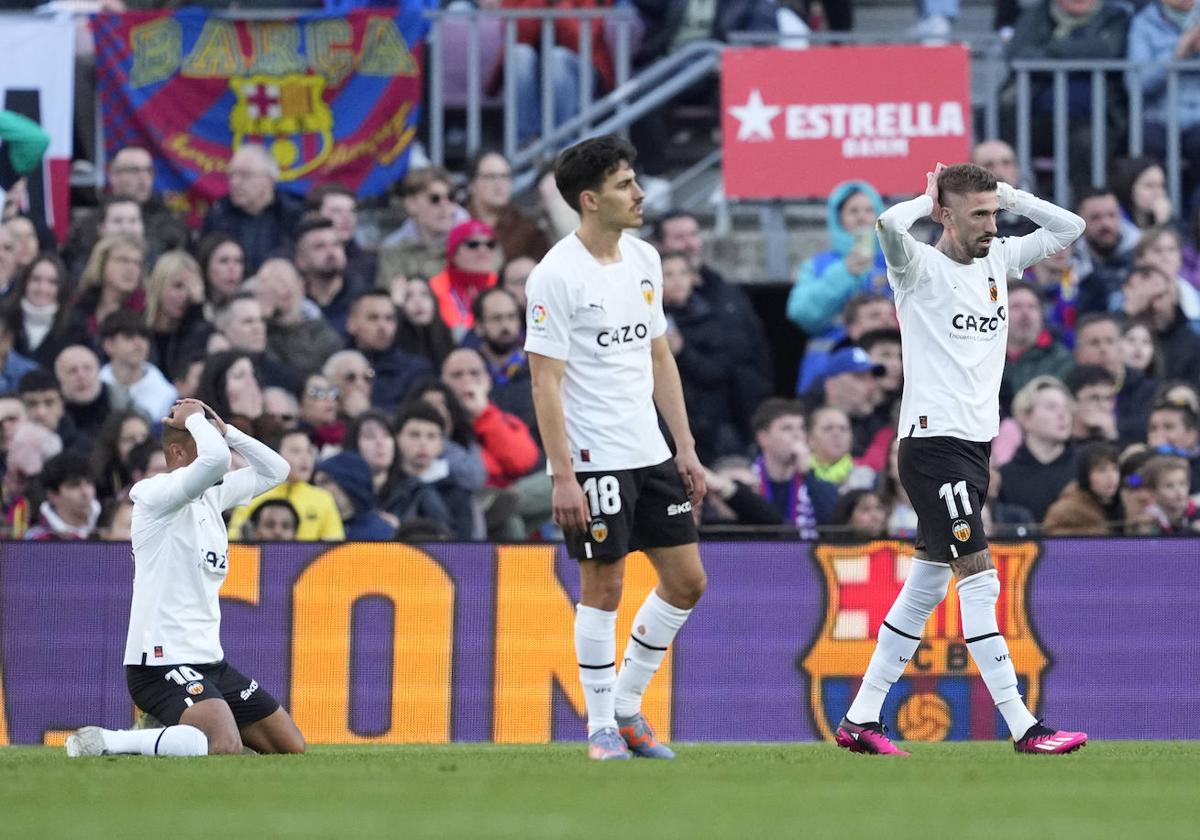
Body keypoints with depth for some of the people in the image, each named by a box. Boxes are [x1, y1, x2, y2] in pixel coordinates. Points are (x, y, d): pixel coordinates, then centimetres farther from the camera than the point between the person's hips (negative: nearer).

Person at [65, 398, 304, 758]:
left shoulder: (213, 495, 12)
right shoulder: (157, 494, -14)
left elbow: (274, 470, 22)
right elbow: (215, 459, -30)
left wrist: (223, 429, 11)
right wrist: (194, 418, -11)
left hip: (209, 661, 10)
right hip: (162, 662, -10)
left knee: (291, 747, 10)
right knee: (226, 749, -32)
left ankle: (165, 735, 17)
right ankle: (102, 742, -18)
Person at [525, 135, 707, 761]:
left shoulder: (643, 259, 9)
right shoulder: (556, 275, -13)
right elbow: (546, 383, -14)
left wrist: (685, 446, 13)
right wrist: (563, 476, -18)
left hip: (652, 452, 7)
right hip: (593, 460, -7)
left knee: (686, 580, 7)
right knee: (603, 588, -3)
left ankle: (627, 705, 21)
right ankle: (601, 726, 10)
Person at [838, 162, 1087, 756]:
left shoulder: (998, 261, 12)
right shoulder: (920, 267, -9)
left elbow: (1068, 228, 16)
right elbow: (889, 224, -30)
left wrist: (1005, 194, 5)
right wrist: (929, 198, -10)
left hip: (974, 446, 8)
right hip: (933, 444, -8)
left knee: (926, 586, 11)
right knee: (980, 578, -12)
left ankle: (860, 719, 17)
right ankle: (1022, 727, -14)